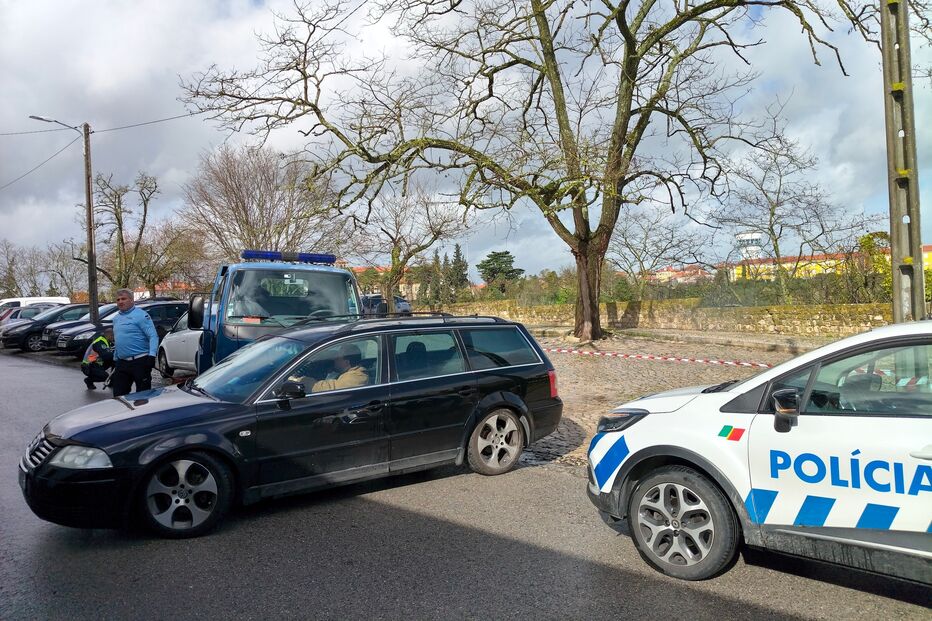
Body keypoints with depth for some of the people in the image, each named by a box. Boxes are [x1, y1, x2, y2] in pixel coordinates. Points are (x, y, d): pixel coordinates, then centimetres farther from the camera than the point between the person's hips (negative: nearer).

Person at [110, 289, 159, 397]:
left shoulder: (141, 315, -9)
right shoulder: (116, 318, 17)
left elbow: (153, 336, -16)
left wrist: (152, 355, -26)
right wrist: (115, 359, 25)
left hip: (140, 362, -8)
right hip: (122, 363, 8)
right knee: (119, 395, 10)